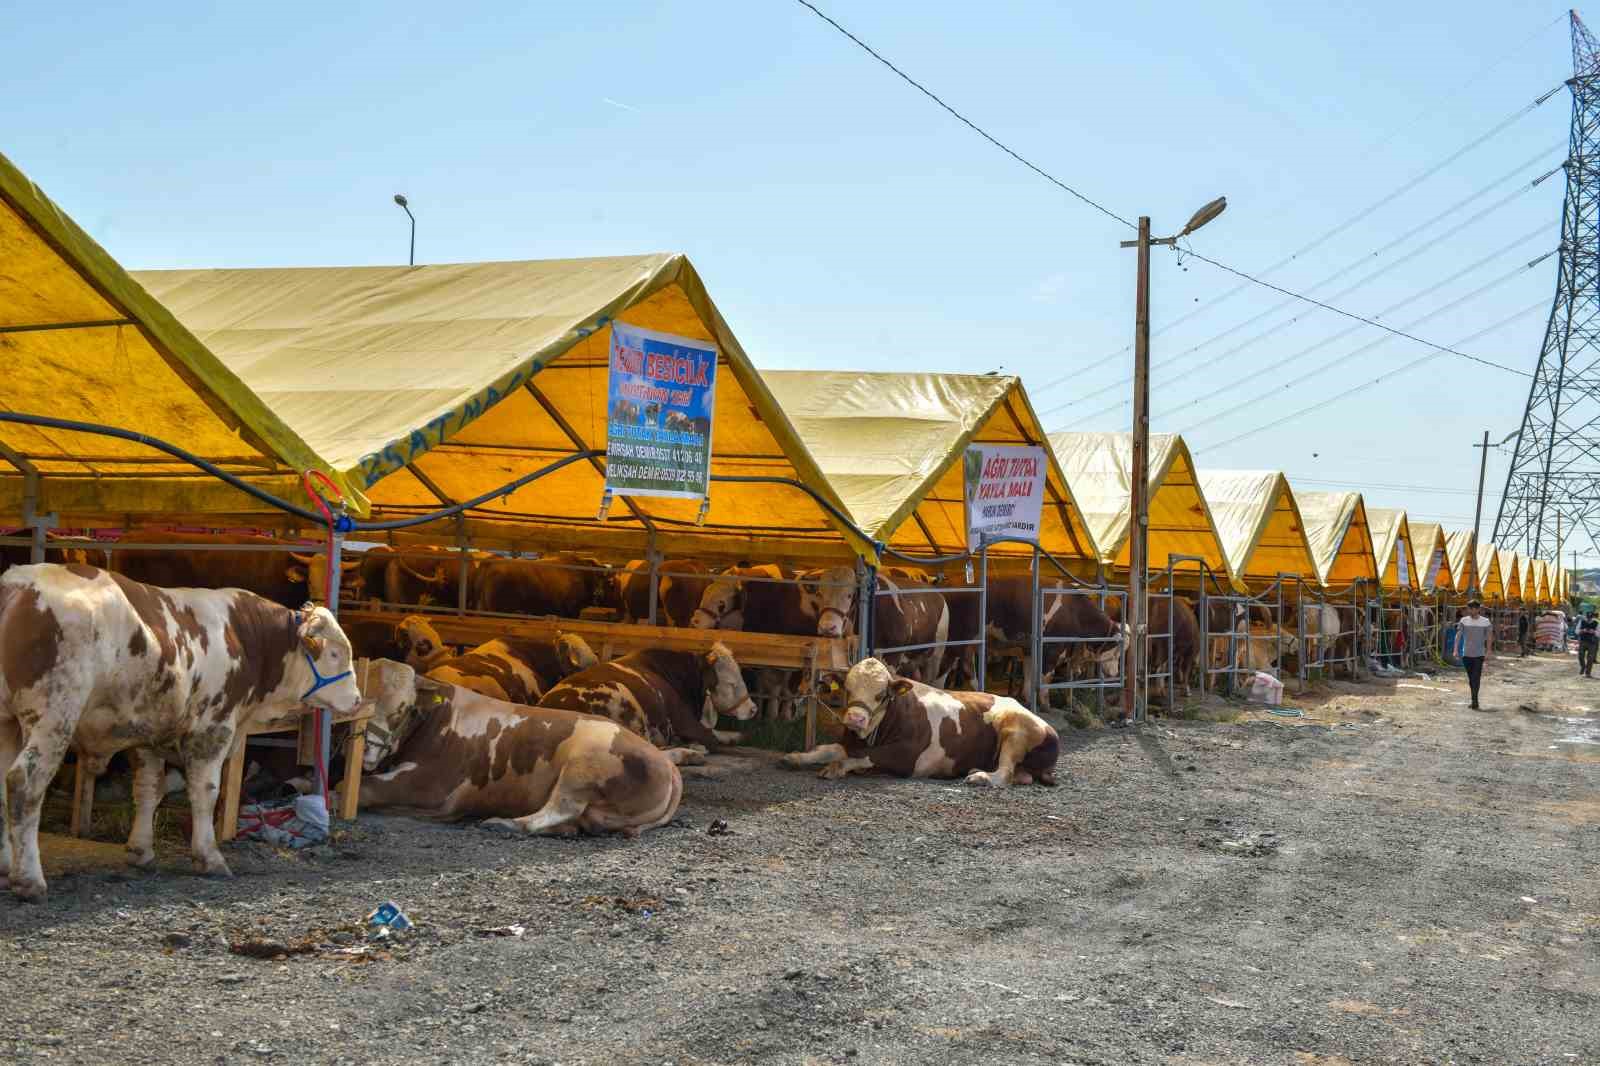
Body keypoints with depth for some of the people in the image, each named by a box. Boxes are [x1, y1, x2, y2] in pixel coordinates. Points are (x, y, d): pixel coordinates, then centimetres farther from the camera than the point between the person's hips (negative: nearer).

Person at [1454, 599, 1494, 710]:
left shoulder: (1485, 622, -1)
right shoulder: (1464, 621, 2)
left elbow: (1489, 637, 1)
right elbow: (1458, 635, -1)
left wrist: (1488, 651, -9)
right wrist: (1456, 650, -10)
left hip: (1479, 654, -2)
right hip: (1466, 654, 2)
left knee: (1476, 678, -10)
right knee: (1470, 678, 10)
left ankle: (1474, 700, -10)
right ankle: (1474, 700, 21)